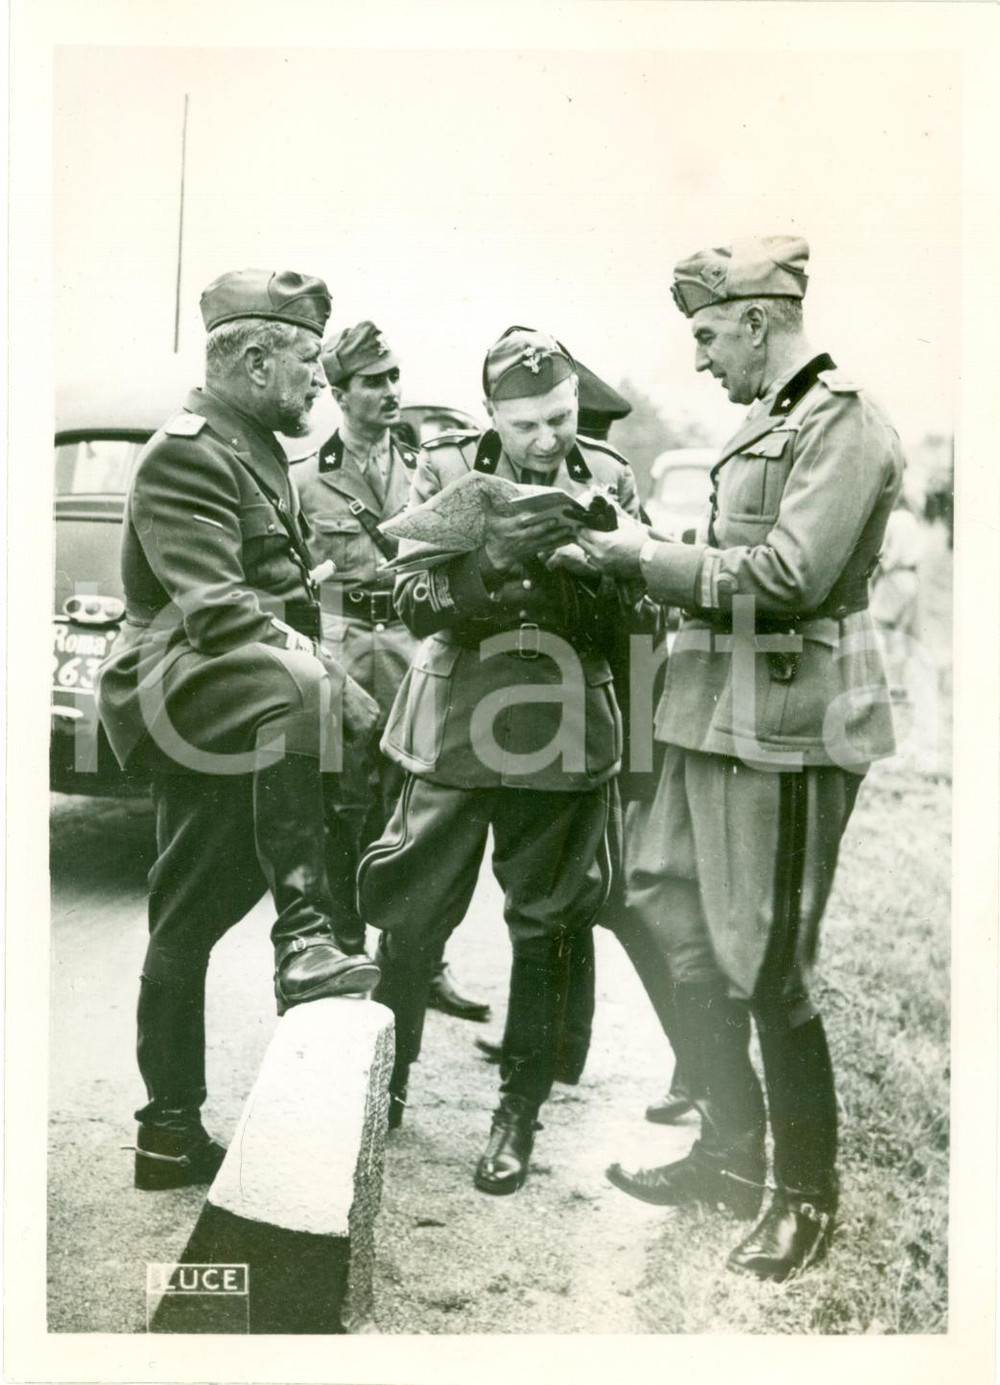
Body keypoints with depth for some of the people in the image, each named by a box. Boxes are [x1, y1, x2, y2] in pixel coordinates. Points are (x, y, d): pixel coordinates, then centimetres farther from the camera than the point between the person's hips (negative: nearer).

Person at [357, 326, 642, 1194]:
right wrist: (490, 559, -24)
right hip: (455, 732, 0)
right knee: (411, 917, 7)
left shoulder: (610, 482, 1)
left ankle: (521, 1106, 26)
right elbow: (416, 602, -7)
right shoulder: (446, 469, -1)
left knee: (545, 928, 10)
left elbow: (629, 620, 0)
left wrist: (573, 574, -20)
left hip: (560, 737, 1)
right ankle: (385, 1074, 31)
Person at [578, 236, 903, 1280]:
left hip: (785, 724, -10)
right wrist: (641, 564, 1)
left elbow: (788, 574, -22)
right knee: (660, 904, 14)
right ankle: (732, 1151, 29)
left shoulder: (843, 422, -11)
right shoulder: (766, 423, 17)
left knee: (763, 965, -1)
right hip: (717, 717, 10)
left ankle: (809, 1194, 21)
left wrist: (649, 557, -14)